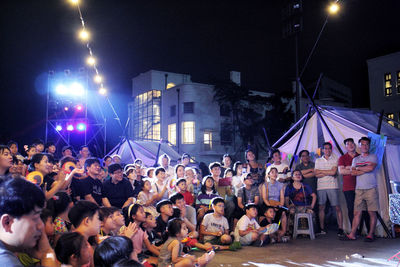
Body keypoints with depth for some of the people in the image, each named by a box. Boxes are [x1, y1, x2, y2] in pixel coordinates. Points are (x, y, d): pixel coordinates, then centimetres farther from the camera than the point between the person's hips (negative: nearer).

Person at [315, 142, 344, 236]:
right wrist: (328, 172, -7)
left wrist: (321, 171, -2)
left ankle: (340, 228, 1)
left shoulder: (335, 159, 5)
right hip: (321, 186, 2)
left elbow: (334, 172, -9)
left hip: (332, 186, -2)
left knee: (337, 207, -4)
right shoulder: (318, 160, 13)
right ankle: (322, 228, 12)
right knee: (321, 207, 3)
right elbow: (316, 174, 1)